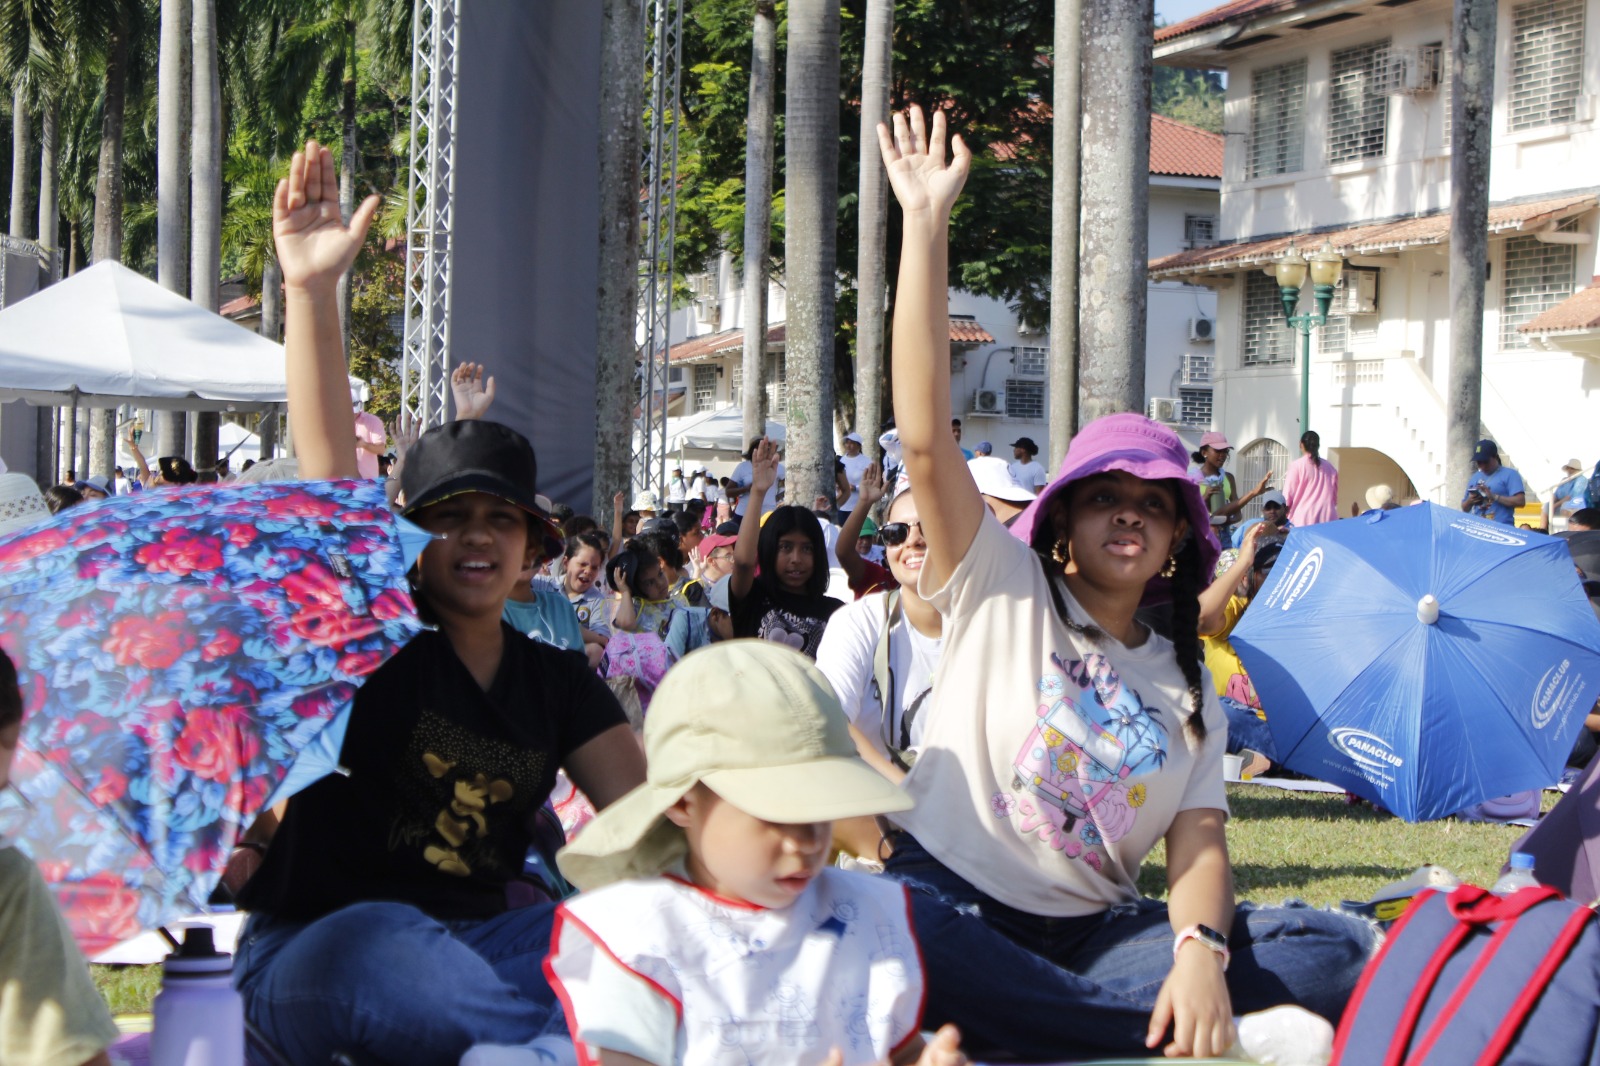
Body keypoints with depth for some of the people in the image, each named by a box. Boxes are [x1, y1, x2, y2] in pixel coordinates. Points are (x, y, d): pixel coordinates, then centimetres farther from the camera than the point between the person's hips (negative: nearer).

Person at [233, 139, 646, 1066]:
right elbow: (330, 470, -11)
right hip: (316, 951, -4)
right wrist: (313, 294, -22)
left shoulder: (557, 682, 15)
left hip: (478, 943, 5)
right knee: (376, 939, -41)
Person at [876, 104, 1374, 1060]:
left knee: (1340, 951, -16)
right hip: (949, 901, -4)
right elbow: (925, 436, -7)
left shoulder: (1186, 687, 16)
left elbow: (1199, 840, 3)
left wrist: (1200, 950, -21)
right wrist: (927, 226, -12)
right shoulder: (1002, 589, 6)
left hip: (1089, 934, 4)